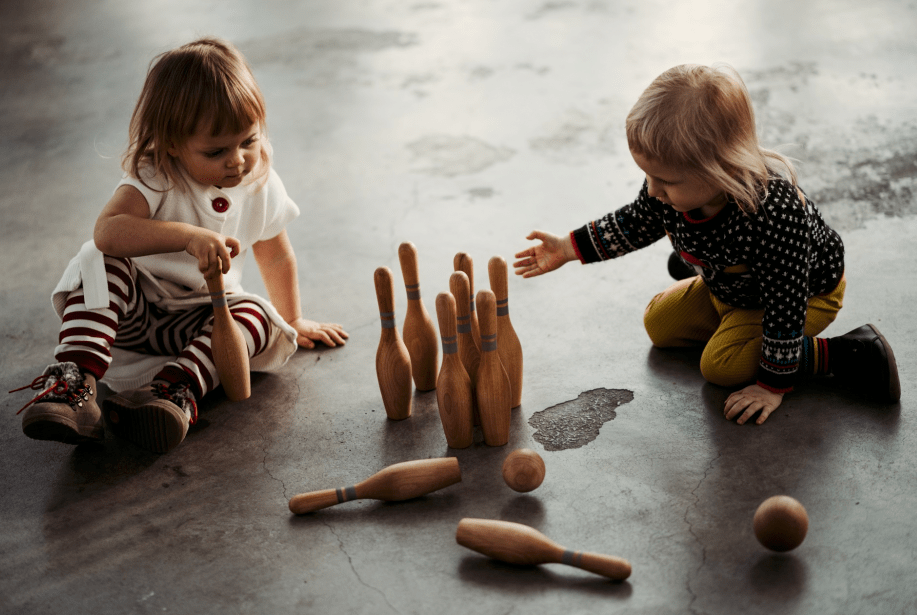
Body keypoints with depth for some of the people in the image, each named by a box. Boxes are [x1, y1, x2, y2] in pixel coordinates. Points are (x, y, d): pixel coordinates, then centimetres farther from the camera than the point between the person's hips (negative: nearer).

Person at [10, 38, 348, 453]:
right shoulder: (154, 178, -21)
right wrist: (189, 236, -51)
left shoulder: (261, 185, -7)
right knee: (100, 262, -31)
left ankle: (176, 388, -44)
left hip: (199, 318, 3)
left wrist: (292, 321, 19)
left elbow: (276, 257, 10)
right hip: (131, 309, -2)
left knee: (257, 315, -26)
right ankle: (76, 378, -41)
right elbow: (107, 231, -40)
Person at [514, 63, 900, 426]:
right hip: (727, 285, 7)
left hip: (807, 292, -7)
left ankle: (845, 354, -8)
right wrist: (570, 248, -4)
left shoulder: (774, 215, -48)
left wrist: (773, 385, -27)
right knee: (659, 324, 10)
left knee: (721, 365, -17)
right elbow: (637, 222, -2)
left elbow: (785, 308, -36)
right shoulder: (673, 188, -27)